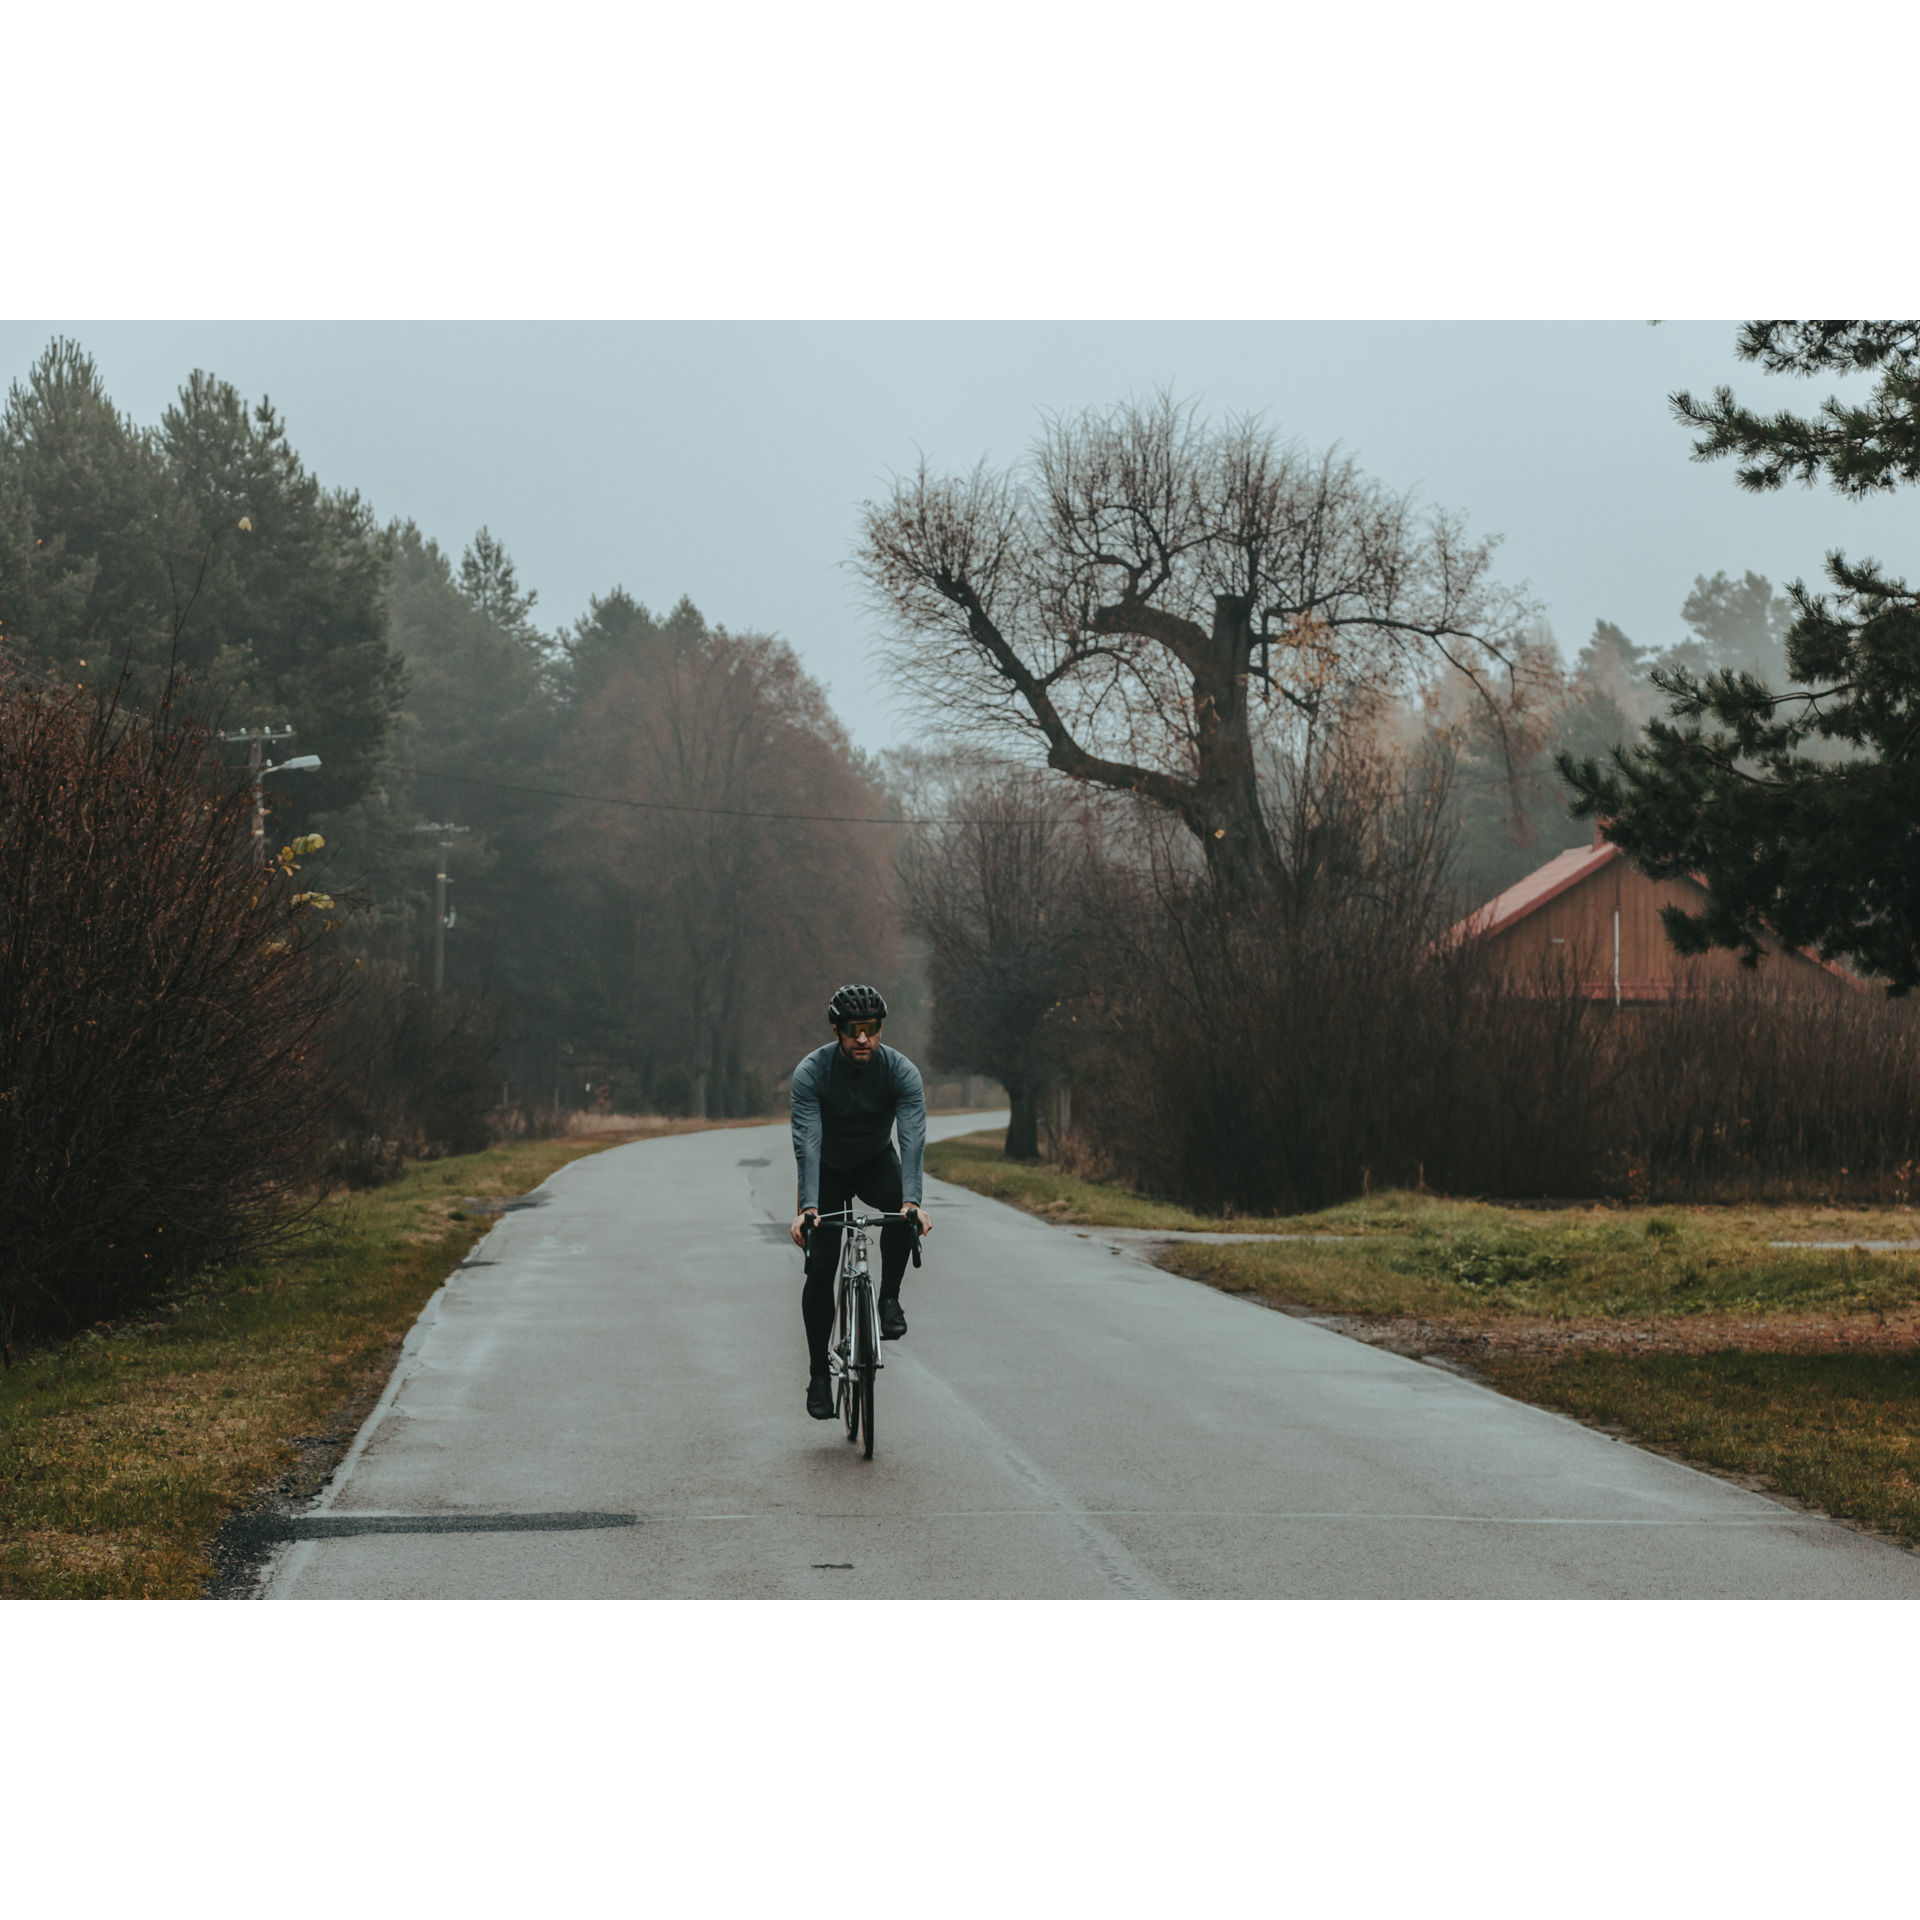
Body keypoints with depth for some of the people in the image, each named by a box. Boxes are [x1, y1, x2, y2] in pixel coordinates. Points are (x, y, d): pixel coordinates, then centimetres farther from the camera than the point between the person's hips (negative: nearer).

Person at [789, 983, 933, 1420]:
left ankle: (889, 1298, -14)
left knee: (902, 1210, -34)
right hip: (828, 1170, 0)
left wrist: (912, 1199, -51)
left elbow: (913, 1138, -35)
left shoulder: (901, 1071, -25)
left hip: (876, 1163, 0)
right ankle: (819, 1375, 2)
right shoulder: (811, 1072, -27)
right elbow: (807, 1142, -36)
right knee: (820, 1267, -9)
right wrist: (808, 1206, -49)